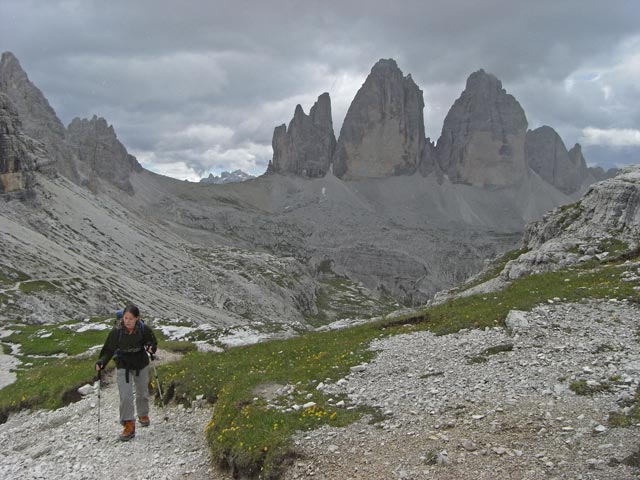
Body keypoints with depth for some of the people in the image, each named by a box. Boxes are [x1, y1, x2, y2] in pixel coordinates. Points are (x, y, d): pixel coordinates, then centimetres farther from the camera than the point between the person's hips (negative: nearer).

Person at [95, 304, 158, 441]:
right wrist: (101, 362, -30)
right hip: (123, 365, -1)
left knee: (142, 392, 18)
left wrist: (151, 348, -25)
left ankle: (143, 414, 44)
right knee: (125, 395, -12)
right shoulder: (116, 331, -20)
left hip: (141, 364, 1)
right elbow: (109, 349, -14)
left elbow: (153, 342, -2)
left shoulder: (143, 329, -17)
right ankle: (129, 425, -4)